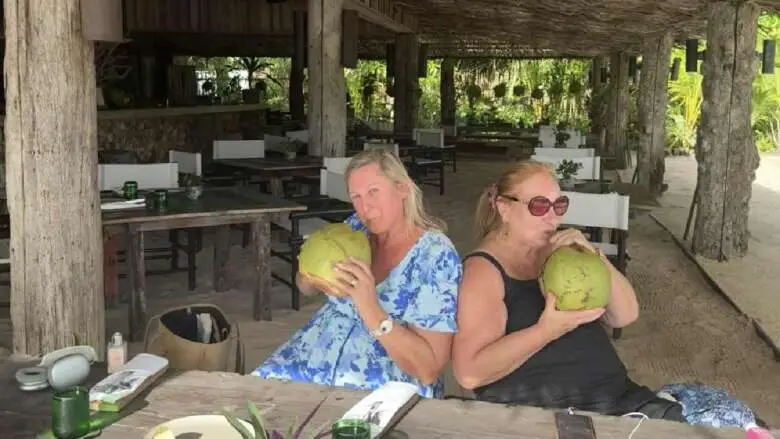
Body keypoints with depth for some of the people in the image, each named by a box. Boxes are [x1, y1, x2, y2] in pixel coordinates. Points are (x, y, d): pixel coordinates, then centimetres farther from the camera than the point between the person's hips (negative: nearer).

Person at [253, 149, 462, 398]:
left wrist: (371, 309, -33)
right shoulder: (357, 227, 1)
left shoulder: (436, 256, -17)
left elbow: (429, 370, -21)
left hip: (383, 391, -5)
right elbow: (306, 287, 15)